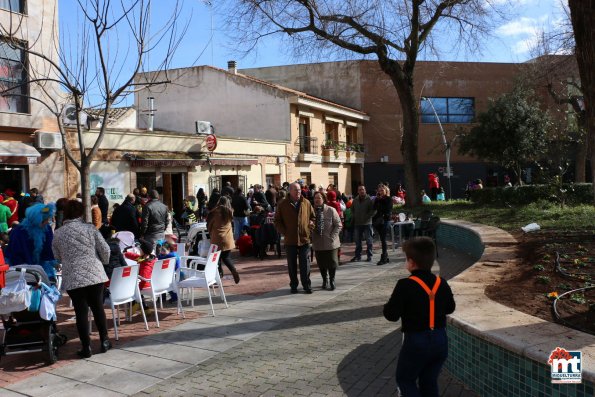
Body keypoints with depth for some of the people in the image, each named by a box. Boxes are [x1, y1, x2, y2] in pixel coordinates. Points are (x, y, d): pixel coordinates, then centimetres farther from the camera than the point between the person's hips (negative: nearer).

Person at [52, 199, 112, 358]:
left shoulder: (58, 234, 3)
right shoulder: (90, 228, -2)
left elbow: (58, 257, 13)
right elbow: (105, 250, -2)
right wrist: (103, 262, 19)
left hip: (72, 278, 1)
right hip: (94, 275, 0)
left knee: (81, 312, 6)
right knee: (98, 308, 13)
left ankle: (86, 348, 11)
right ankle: (104, 342, 21)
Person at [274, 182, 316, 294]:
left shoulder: (306, 203, 5)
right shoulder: (282, 205, 0)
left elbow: (313, 217, 15)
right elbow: (277, 221, 4)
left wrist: (311, 224, -2)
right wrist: (284, 232, -6)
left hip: (304, 239, 1)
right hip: (290, 240, 0)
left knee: (305, 264, 4)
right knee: (292, 265, 9)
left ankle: (306, 285, 14)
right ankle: (293, 285, 20)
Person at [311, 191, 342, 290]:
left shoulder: (331, 210, -6)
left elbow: (338, 225, -4)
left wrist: (332, 237, -12)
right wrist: (312, 238, -5)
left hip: (330, 242, -2)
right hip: (317, 243, 2)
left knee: (332, 262, 4)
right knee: (321, 263, 11)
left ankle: (332, 281, 21)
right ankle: (324, 280, 29)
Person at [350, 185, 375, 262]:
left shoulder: (369, 200, -7)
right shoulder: (355, 200, 8)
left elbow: (373, 210, -10)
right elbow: (352, 209, 19)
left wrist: (367, 217, -15)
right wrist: (354, 217, 6)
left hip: (367, 223, -4)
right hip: (357, 224, 5)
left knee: (369, 241, 3)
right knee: (357, 241, 10)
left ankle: (369, 256, 11)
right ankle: (358, 255, 19)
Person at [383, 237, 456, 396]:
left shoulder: (405, 285, -19)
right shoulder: (442, 284, -1)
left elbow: (391, 315, -18)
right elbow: (450, 308, 14)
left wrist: (388, 305, 2)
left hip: (416, 341, -6)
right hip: (440, 341, 6)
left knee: (405, 379, 12)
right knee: (430, 380, 19)